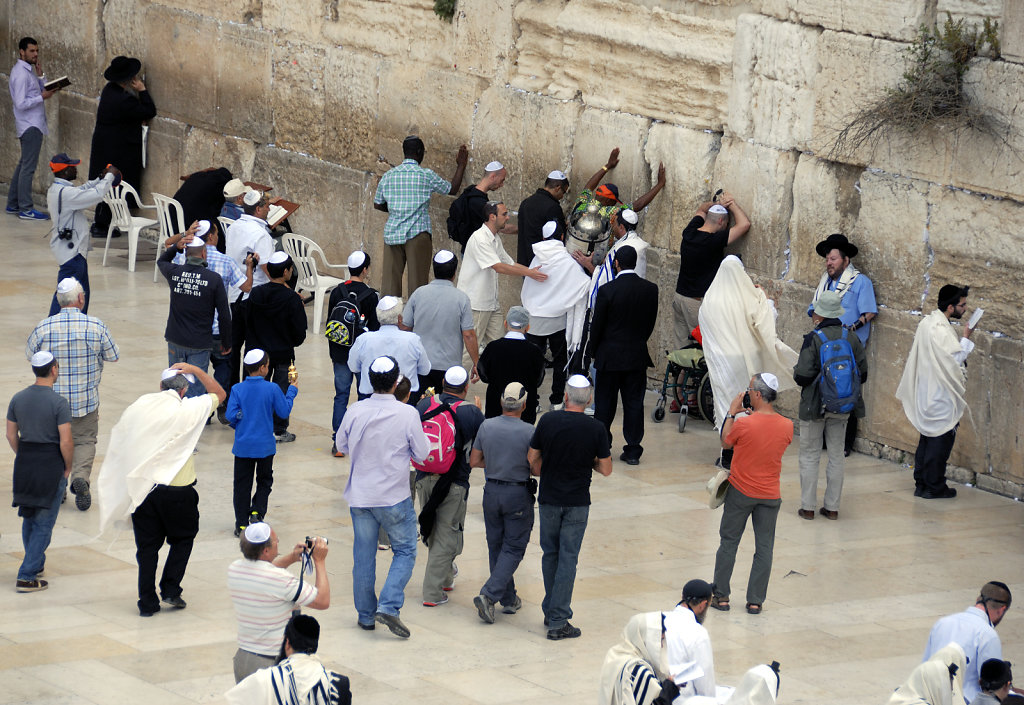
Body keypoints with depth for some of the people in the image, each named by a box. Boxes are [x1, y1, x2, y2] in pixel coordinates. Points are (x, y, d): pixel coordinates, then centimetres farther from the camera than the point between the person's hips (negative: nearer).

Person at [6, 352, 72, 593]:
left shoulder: (18, 399, 1)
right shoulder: (59, 403, -16)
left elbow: (11, 435, 7)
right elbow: (66, 442, -17)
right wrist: (67, 467, -2)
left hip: (25, 463, 6)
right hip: (52, 463, -6)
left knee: (29, 519, 22)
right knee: (44, 523, 1)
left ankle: (36, 565, 37)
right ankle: (26, 577, -3)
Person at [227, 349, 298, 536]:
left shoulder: (237, 389, -8)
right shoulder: (272, 389, -12)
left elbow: (230, 416, -12)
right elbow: (284, 412, -4)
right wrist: (291, 391, 9)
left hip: (243, 445, 1)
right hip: (265, 446, -1)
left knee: (242, 484, 10)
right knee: (264, 481, 18)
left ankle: (241, 524, 11)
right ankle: (257, 512, -2)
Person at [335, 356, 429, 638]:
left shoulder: (355, 412, -8)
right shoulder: (407, 414, -16)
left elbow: (341, 445, 7)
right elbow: (422, 453, -6)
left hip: (360, 496, 3)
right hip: (395, 498, -3)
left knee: (364, 555, 13)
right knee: (405, 551, 11)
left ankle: (366, 614, 21)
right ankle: (389, 606, -5)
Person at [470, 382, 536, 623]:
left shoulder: (486, 426, -4)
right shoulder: (528, 432, -15)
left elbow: (474, 461, 2)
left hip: (492, 491, 4)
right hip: (518, 494, -4)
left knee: (496, 546, 16)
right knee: (513, 548, 3)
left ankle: (508, 599, 22)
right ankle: (489, 594, -12)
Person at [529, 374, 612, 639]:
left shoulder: (548, 421, -8)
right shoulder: (595, 428, -11)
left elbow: (532, 459, 0)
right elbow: (606, 469, -5)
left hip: (549, 498, 2)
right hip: (577, 502, -2)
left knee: (550, 554, 17)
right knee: (568, 559, 1)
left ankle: (551, 611, 26)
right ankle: (558, 622, -1)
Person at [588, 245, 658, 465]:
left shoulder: (607, 290, -15)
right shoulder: (651, 289, -4)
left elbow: (597, 325, -8)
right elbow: (651, 322, 4)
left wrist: (593, 351, 6)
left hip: (610, 356, -3)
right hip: (638, 356, 3)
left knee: (605, 404, 8)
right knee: (634, 403, 8)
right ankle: (633, 451, 9)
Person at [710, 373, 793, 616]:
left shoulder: (743, 424, -20)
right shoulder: (787, 426, -9)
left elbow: (725, 443, -1)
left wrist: (732, 413, 6)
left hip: (740, 492, -2)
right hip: (770, 495, 2)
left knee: (729, 543, 12)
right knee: (764, 548, 10)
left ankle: (721, 596, 18)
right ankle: (755, 601, 12)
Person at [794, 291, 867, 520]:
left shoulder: (814, 339, -16)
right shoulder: (851, 338, -2)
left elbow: (803, 376, -19)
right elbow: (862, 374, 3)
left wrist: (795, 372, 3)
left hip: (815, 405, -4)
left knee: (810, 456, 7)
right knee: (836, 455, 13)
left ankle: (808, 507, 8)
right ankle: (832, 507, 15)